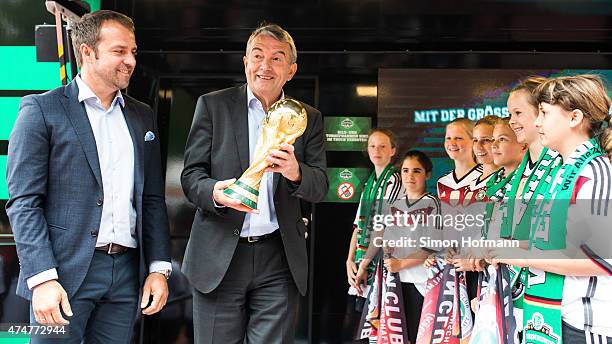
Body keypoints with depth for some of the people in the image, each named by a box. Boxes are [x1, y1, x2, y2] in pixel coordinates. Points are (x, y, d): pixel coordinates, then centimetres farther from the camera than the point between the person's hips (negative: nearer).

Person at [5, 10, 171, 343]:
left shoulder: (142, 116, 14)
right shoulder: (41, 109, -2)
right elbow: (23, 201, -8)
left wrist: (159, 268, 6)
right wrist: (42, 278, -16)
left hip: (127, 272, 5)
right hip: (64, 271, -4)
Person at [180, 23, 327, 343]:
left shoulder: (308, 118, 10)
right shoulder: (212, 105, 5)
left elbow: (319, 188, 4)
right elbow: (191, 176, 1)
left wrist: (296, 172, -20)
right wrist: (216, 193, -22)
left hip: (278, 259, 2)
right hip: (220, 255, -1)